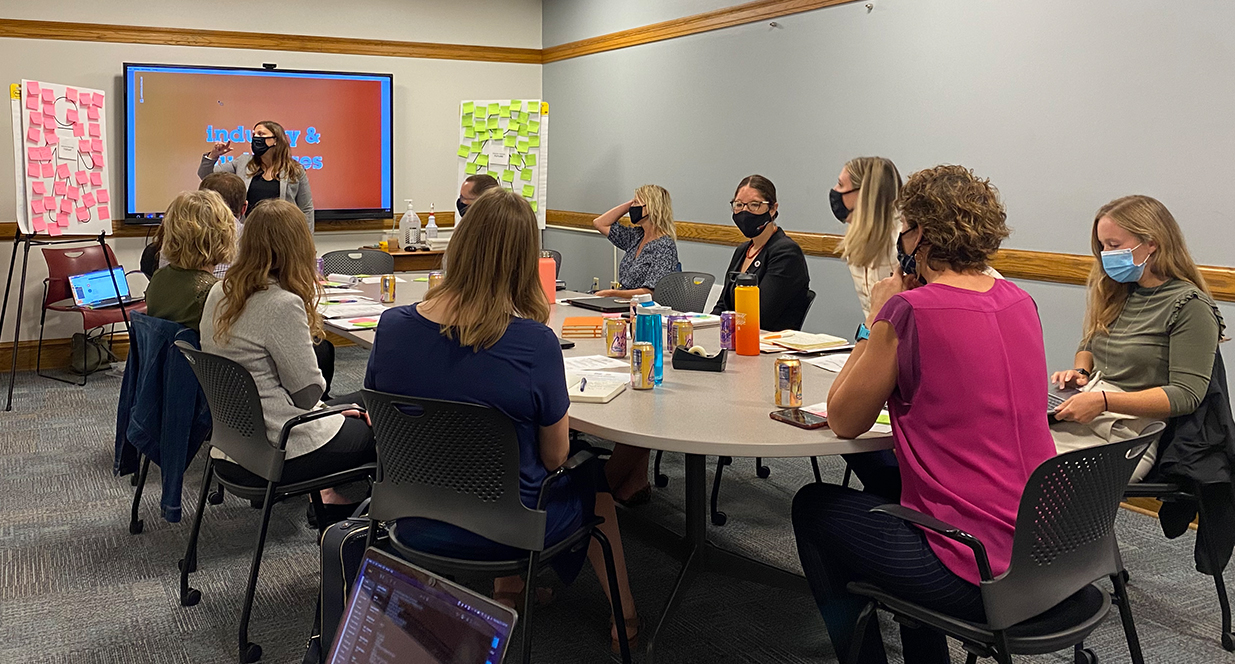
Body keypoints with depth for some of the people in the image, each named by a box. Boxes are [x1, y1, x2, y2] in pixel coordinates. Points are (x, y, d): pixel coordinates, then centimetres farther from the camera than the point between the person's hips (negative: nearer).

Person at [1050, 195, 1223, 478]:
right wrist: (1081, 372, 4)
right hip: (1085, 418, 7)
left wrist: (1104, 401, -22)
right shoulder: (1112, 292, 13)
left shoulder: (1191, 307, -7)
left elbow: (1186, 396, -13)